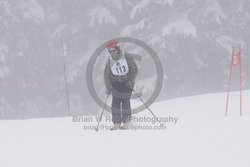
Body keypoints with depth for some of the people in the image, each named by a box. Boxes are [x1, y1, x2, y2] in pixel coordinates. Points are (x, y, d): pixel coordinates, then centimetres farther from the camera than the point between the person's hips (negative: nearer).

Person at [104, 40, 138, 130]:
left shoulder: (127, 57, -9)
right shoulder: (110, 61, 0)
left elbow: (134, 69, -6)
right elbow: (106, 75, 6)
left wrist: (131, 81, -15)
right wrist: (108, 87, -2)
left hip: (127, 82, -3)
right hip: (116, 83, 3)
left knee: (125, 101, -7)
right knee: (115, 101, -8)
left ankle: (126, 121, 9)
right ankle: (116, 122, -5)